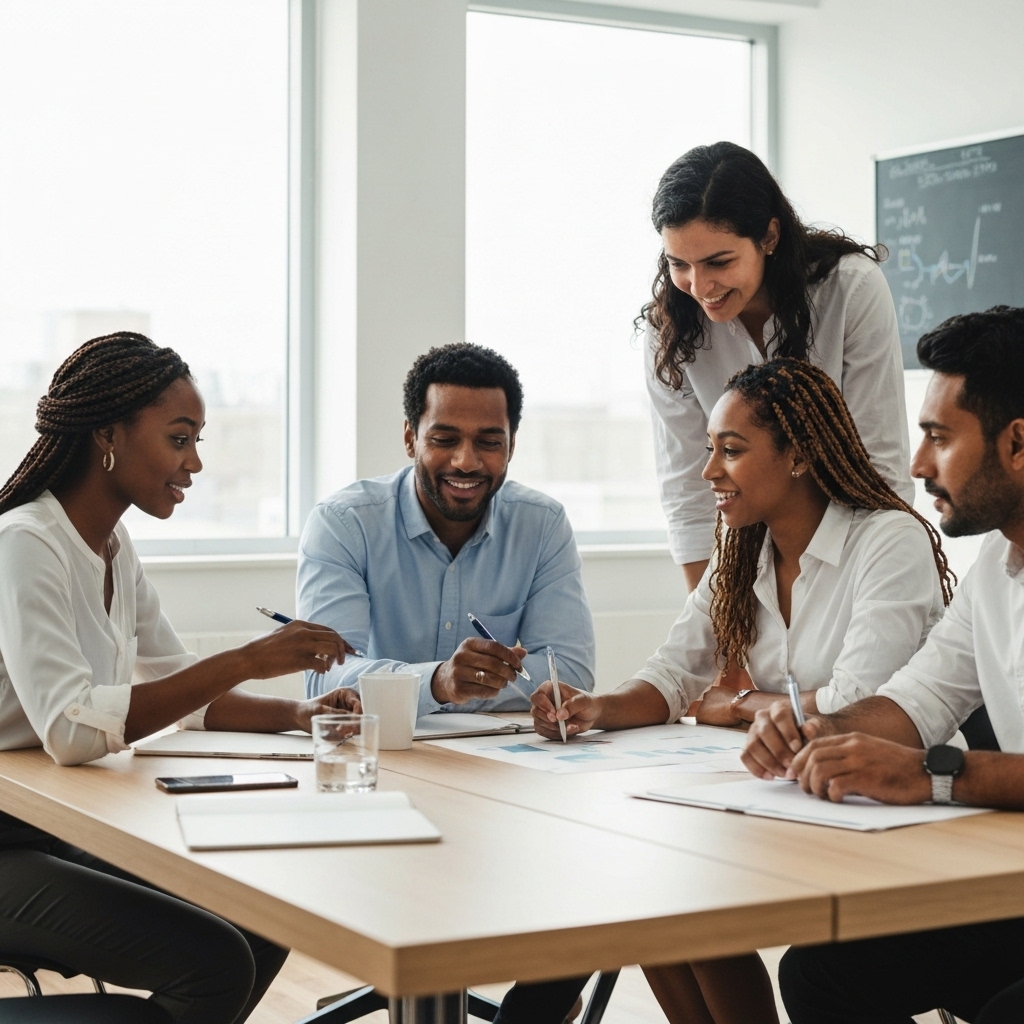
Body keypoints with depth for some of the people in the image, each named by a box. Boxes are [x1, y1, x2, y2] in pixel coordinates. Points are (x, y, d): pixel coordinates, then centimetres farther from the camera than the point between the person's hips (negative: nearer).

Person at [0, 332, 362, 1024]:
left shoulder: (113, 546, 8)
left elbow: (180, 691, 16)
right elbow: (69, 730, -33)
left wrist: (298, 715, -2)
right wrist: (246, 662, -31)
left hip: (67, 834, 9)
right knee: (215, 963, -19)